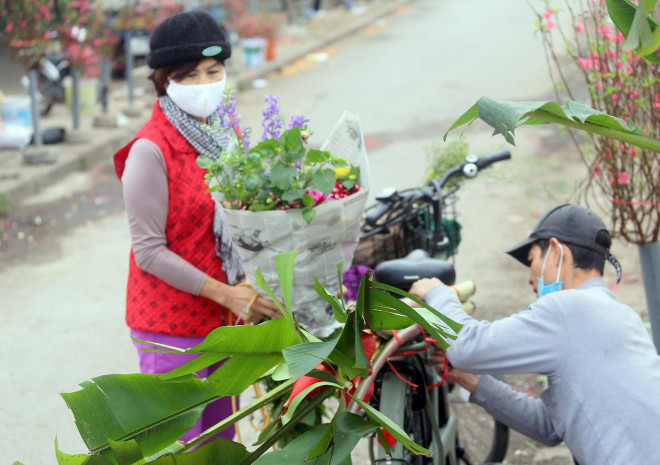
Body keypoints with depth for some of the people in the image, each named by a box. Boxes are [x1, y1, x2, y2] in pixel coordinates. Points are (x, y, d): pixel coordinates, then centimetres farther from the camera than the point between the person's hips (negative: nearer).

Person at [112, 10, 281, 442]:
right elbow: (149, 251, -18)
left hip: (225, 316, 8)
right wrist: (224, 293, -21)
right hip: (171, 321, -7)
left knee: (221, 438, 18)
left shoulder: (223, 133, 6)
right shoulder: (151, 150, -18)